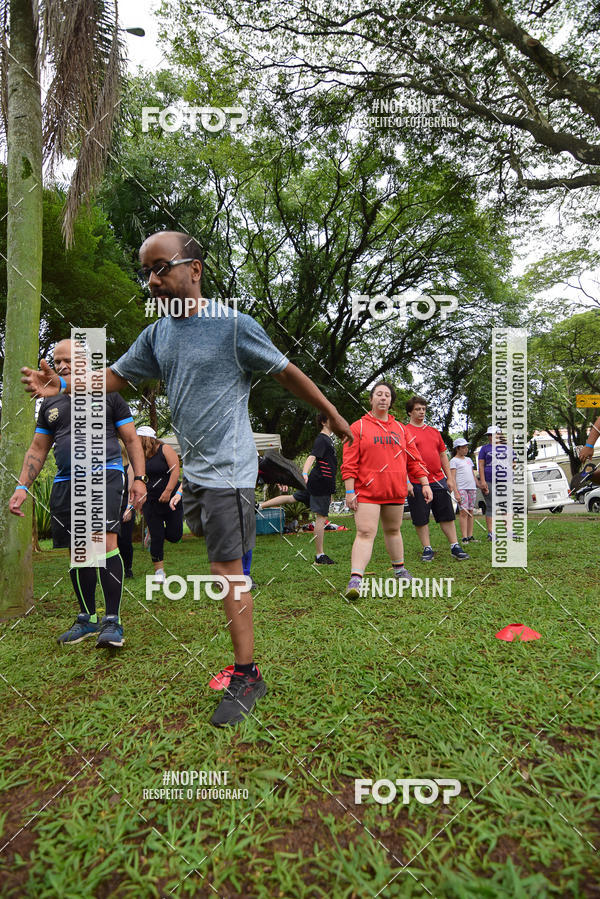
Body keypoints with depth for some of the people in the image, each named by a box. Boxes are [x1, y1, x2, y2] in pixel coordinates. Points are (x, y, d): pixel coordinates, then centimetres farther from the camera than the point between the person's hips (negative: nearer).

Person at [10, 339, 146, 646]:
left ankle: (112, 621, -13)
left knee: (105, 542, -19)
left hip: (104, 475, -5)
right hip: (66, 484, 5)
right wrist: (22, 486, 9)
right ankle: (87, 618, 21)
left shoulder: (108, 395, 8)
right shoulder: (50, 405, 19)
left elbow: (131, 439, 6)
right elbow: (37, 450, 21)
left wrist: (139, 478, -5)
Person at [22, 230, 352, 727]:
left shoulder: (234, 326, -10)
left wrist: (334, 417, 1)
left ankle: (246, 676, 6)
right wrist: (62, 385, -9)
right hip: (193, 469, 7)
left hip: (228, 469, -7)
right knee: (220, 562, 16)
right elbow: (115, 375, 10)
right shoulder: (158, 334, 9)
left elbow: (288, 373, -5)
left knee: (227, 569, -5)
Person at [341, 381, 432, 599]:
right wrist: (350, 491, -11)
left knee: (393, 530, 17)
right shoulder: (358, 427, 1)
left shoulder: (400, 428, 14)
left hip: (396, 491, 4)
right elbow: (349, 463, -4)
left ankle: (399, 569, 35)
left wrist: (425, 483, 9)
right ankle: (355, 580, -18)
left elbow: (413, 459, 15)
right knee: (365, 533, -13)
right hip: (367, 491, -4)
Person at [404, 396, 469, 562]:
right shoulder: (405, 431, -2)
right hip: (417, 483, -5)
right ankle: (427, 549, 13)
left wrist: (450, 478, 14)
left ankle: (455, 546, 15)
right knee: (420, 518, 2)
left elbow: (443, 455, 19)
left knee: (447, 515, 7)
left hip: (438, 480, 5)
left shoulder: (434, 431, 15)